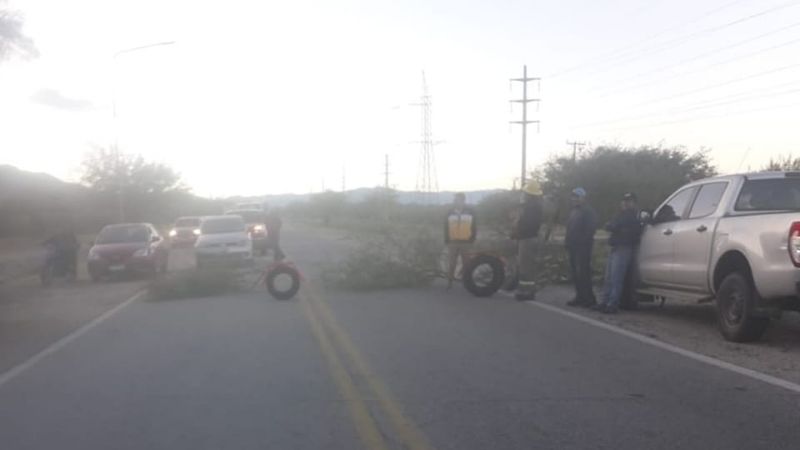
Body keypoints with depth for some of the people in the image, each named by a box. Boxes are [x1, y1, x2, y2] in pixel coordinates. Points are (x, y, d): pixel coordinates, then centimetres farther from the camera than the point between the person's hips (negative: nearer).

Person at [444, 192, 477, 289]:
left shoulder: (470, 212, 4)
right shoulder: (450, 213, 7)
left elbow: (474, 228, 5)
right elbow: (446, 228, 8)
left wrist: (472, 240, -2)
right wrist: (447, 241, 0)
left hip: (466, 243, -1)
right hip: (453, 243, 1)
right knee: (451, 264, 3)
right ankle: (449, 281, 10)